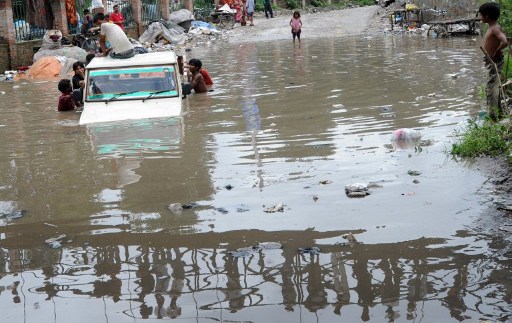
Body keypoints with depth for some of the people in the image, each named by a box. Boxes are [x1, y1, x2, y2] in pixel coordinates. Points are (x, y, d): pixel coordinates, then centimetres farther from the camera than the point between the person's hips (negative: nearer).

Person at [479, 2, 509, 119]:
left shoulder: (495, 28, -20)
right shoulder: (492, 27, 9)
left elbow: (505, 42, -34)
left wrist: (495, 53, -21)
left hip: (494, 62, -10)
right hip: (491, 62, 10)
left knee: (491, 89, -7)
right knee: (494, 88, 19)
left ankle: (493, 115, -4)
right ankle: (499, 112, 30)